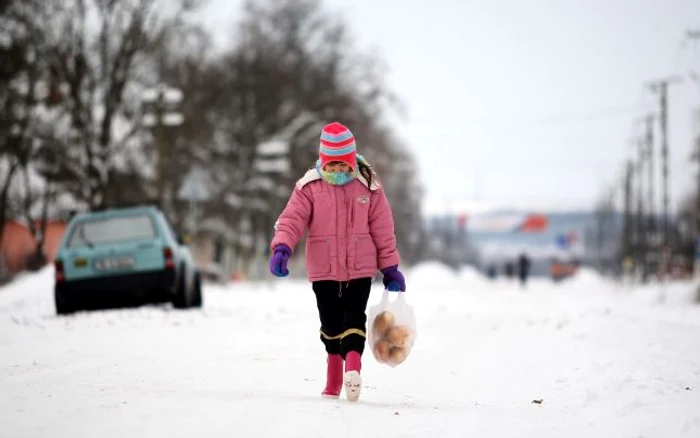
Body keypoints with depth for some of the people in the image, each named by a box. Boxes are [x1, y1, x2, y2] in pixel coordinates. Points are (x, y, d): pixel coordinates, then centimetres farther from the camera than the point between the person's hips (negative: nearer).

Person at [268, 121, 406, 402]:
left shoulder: (368, 185, -1)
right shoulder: (309, 186, -3)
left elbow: (382, 228, 4)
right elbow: (292, 219, -8)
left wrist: (390, 267, 5)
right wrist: (281, 248, -27)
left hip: (360, 266, -1)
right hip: (323, 269, 1)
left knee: (354, 318, -15)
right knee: (331, 322, 8)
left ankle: (352, 368, -30)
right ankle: (334, 379, 19)